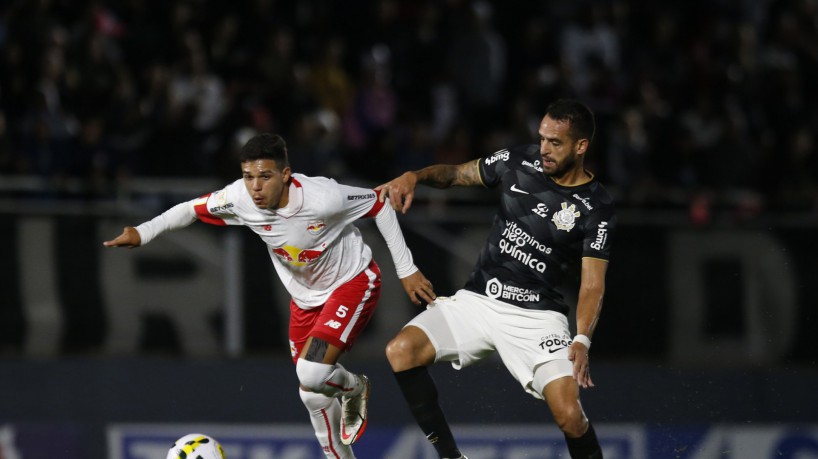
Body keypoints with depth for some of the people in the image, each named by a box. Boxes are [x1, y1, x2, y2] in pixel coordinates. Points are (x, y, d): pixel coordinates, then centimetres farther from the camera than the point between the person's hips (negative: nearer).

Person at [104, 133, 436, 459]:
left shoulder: (322, 197, -33)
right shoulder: (240, 198, -22)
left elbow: (379, 205, -18)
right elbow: (192, 209, -4)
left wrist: (406, 270, -12)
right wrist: (143, 233, -18)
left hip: (353, 282, -5)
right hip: (306, 295, 5)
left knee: (311, 374, -24)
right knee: (313, 397, 10)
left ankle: (354, 387, 11)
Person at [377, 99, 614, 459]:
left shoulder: (595, 209, -9)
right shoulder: (519, 162, 1)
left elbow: (592, 284, -14)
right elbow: (457, 173, 15)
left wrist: (582, 341, -30)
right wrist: (414, 176, -6)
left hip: (537, 317, -4)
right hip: (478, 301, 4)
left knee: (569, 415, -24)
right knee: (400, 352, -17)